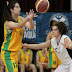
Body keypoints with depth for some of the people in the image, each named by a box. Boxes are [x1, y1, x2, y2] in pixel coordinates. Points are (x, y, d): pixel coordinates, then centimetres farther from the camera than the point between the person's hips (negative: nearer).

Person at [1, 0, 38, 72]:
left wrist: (30, 19, -32)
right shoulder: (8, 22, -18)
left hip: (15, 52, 8)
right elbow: (18, 26, -39)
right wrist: (27, 18, -57)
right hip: (7, 53, -7)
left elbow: (31, 27, -9)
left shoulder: (20, 19, 3)